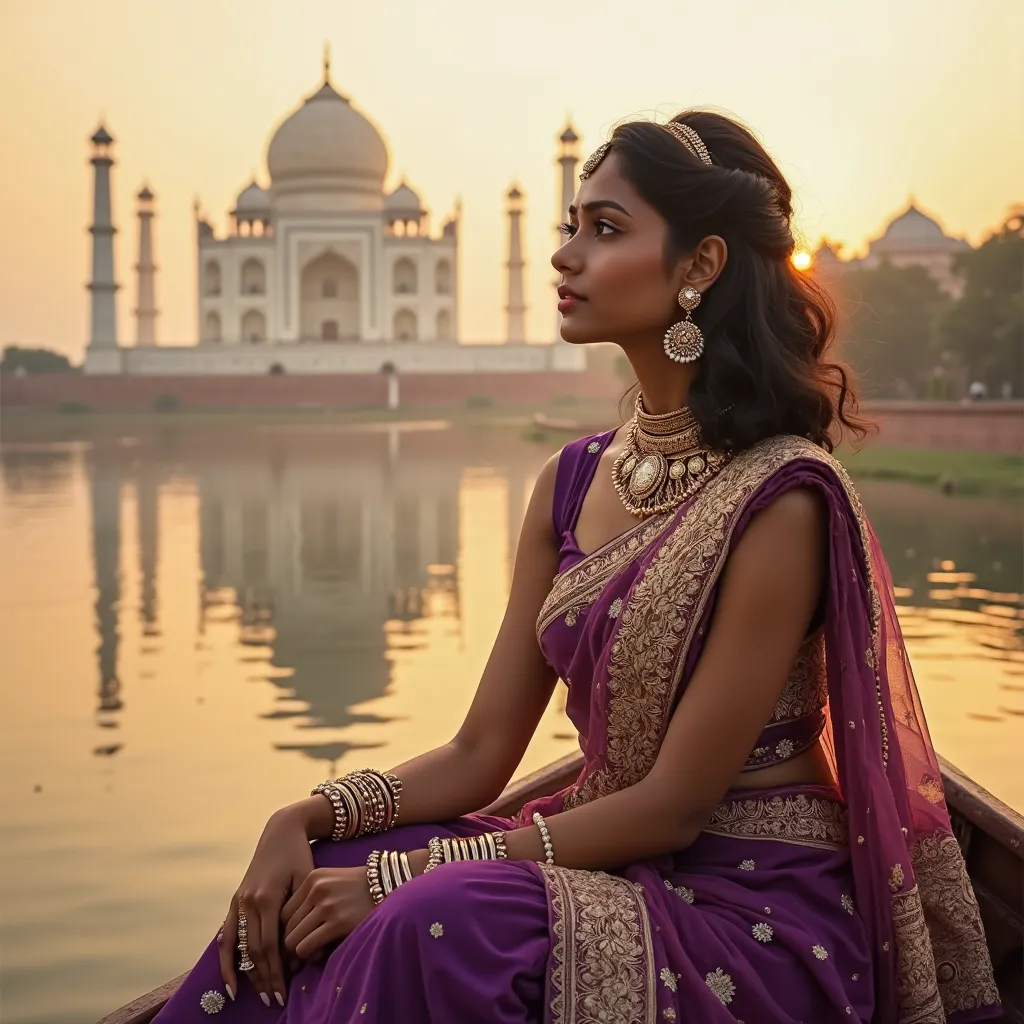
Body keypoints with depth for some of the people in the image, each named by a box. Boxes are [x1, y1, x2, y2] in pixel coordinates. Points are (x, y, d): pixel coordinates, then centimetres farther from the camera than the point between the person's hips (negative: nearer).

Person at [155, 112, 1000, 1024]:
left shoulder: (780, 499, -18)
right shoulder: (575, 480, 5)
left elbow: (673, 804, -17)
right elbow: (481, 756, 4)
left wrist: (412, 874, -19)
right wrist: (305, 820, -11)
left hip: (760, 914, -6)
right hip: (616, 867, 6)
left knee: (440, 927, -30)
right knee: (299, 904, -14)